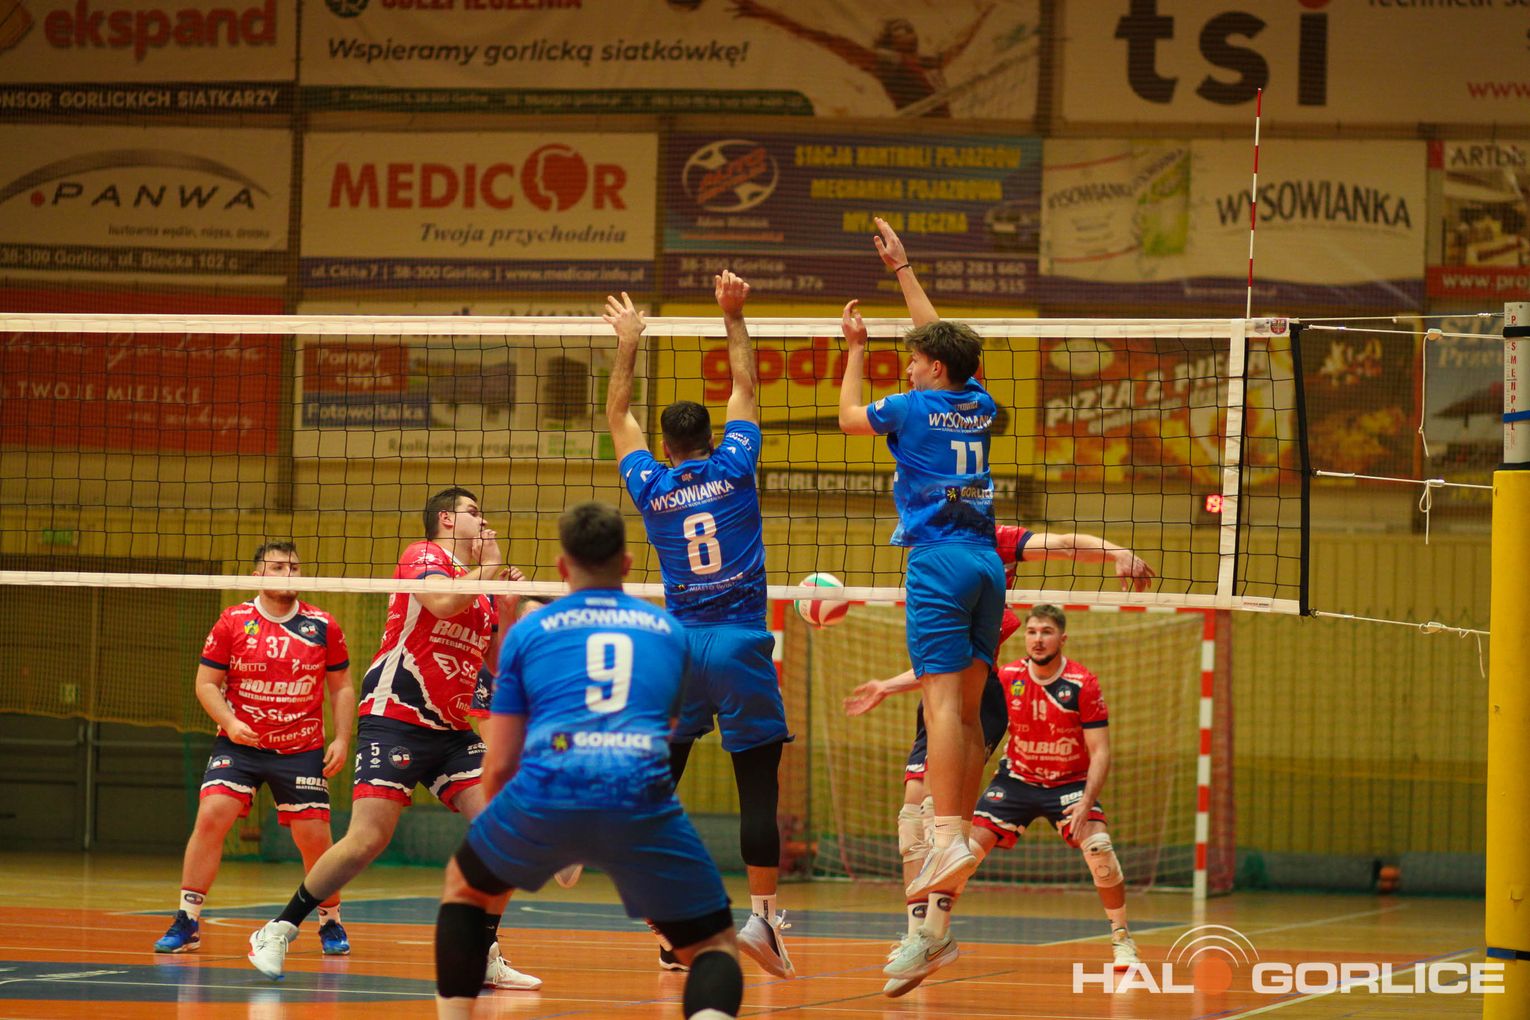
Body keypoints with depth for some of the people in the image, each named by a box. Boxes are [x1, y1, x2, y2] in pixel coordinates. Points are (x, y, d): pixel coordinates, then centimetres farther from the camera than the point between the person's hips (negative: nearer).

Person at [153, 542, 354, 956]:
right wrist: (230, 722, -16)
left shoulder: (322, 626, 1)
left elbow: (341, 688, 9)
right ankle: (187, 922, -10)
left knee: (315, 837, -2)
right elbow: (206, 683, 1)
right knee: (210, 816, -17)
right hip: (240, 745, -1)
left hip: (302, 750, 1)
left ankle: (331, 923, 21)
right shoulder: (233, 622, -3)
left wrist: (341, 739, -3)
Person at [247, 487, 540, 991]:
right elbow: (440, 601, -25)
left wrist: (511, 603, 5)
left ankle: (485, 956, 0)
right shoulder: (423, 556, -4)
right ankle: (278, 931, 2)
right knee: (367, 840, -14)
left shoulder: (482, 589, 17)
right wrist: (491, 569, -11)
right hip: (395, 719, -7)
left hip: (452, 730, 7)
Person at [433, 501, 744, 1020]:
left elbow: (500, 765, 20)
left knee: (464, 887, 31)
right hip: (644, 798, 0)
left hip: (546, 791, 0)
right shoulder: (670, 629, 24)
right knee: (715, 947, 11)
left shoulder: (527, 632, 20)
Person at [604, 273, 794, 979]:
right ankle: (762, 915, -12)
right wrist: (733, 315, 21)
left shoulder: (651, 486, 5)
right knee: (758, 788, -3)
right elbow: (745, 386, 13)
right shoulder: (732, 468, 1)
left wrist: (628, 345, 28)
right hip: (743, 644, -2)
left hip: (677, 648, 2)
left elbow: (618, 418, 22)